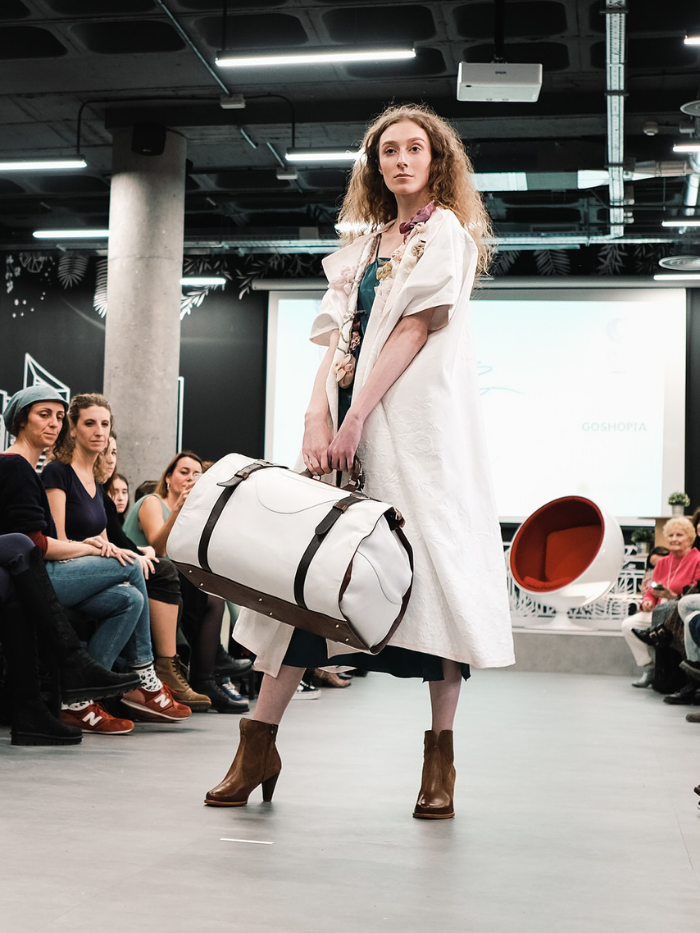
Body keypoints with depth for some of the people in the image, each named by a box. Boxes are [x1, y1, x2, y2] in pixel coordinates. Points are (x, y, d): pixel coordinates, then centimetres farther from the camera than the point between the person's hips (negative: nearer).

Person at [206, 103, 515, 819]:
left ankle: (440, 756, -3)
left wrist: (356, 418, -14)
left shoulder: (446, 232, 6)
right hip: (349, 415, 6)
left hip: (414, 416, -5)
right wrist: (317, 415, -6)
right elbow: (338, 336, 12)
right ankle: (259, 743, 0)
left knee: (429, 559, -10)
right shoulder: (363, 244, 23)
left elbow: (417, 327, -6)